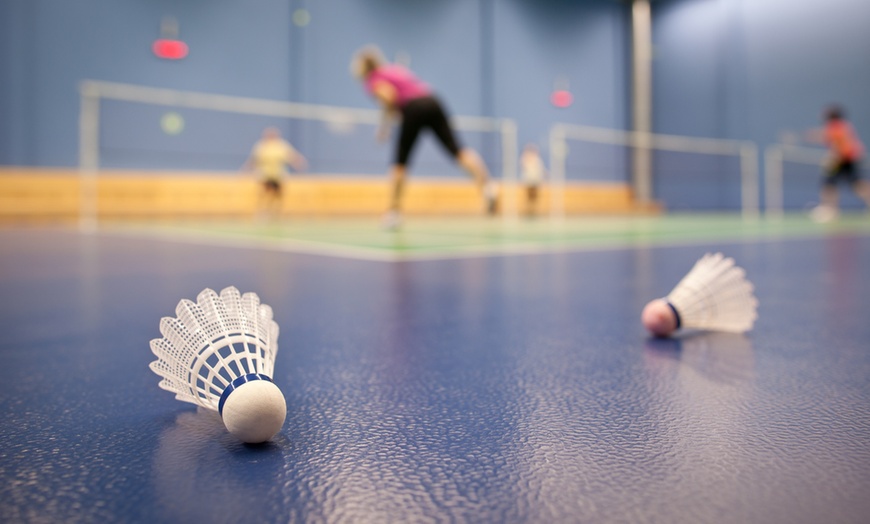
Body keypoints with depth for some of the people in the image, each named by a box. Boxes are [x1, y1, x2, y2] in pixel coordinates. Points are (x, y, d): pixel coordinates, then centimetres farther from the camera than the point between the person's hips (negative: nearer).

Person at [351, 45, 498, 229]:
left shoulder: (373, 78, 8)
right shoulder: (397, 68, 30)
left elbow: (388, 95, -12)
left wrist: (385, 120, 3)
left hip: (413, 108, -6)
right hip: (433, 102, 6)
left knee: (399, 162, 8)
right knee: (456, 149, -9)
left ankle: (394, 212, 9)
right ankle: (487, 184, -31)